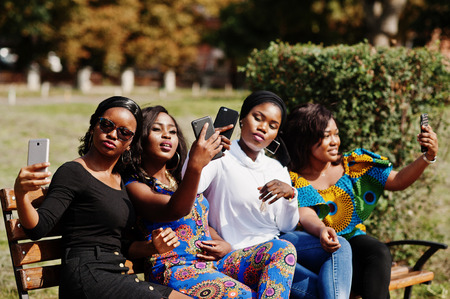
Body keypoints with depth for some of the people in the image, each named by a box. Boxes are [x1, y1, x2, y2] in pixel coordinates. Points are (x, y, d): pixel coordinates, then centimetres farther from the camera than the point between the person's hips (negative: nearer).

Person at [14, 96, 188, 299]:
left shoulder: (121, 180, 19)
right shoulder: (72, 173, -5)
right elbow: (37, 228, -16)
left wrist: (151, 247, 5)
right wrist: (21, 194, -34)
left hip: (116, 278, 8)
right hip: (87, 277, -8)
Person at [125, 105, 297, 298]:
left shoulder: (177, 179, 22)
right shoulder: (134, 186, -3)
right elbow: (175, 211, -23)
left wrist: (224, 245, 5)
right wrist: (195, 167, -38)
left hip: (212, 259, 8)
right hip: (175, 268, -8)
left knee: (282, 249, -13)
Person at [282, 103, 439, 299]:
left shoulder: (351, 165, 8)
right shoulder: (293, 179, -5)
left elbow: (398, 181, 5)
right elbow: (306, 215, -21)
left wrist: (428, 157, -11)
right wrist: (321, 230, -45)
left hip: (352, 240, 3)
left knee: (379, 253, -30)